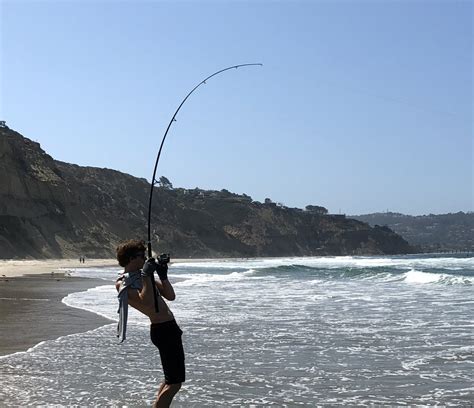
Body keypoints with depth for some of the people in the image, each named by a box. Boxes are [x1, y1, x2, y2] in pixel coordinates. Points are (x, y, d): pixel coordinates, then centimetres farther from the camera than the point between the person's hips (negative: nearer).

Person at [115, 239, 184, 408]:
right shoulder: (123, 283, -11)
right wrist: (146, 276, -25)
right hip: (163, 330, -10)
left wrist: (163, 276, 3)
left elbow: (170, 296, 15)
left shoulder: (142, 275, 14)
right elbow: (147, 302, -29)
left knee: (171, 379, 21)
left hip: (169, 328, 10)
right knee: (174, 383, -9)